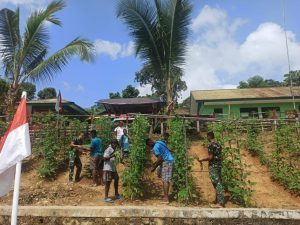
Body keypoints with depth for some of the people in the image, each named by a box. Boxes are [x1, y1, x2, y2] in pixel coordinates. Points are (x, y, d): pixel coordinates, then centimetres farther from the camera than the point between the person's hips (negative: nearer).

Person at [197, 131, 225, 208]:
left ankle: (220, 203, -6)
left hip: (213, 166, -8)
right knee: (218, 184, 11)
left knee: (217, 184, -8)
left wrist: (201, 160, -6)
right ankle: (218, 202, 18)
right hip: (219, 165, 8)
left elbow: (210, 157, -18)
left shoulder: (210, 145, -13)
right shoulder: (218, 144, 13)